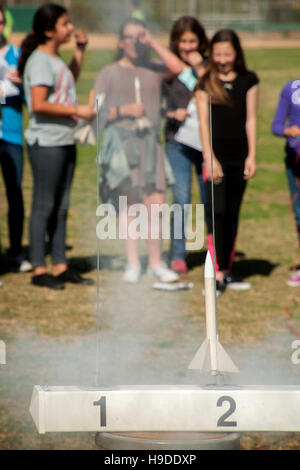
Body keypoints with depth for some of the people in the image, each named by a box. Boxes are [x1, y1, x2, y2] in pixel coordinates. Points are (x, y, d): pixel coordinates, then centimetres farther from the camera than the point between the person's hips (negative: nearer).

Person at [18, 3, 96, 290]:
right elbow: (39, 104, -23)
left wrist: (79, 51, 23)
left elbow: (69, 81, 35)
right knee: (44, 205, -4)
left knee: (61, 206, 12)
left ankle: (60, 266, 17)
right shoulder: (40, 61, -14)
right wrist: (77, 110, -19)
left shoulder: (55, 58, 14)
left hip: (64, 142, 9)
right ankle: (39, 269, 0)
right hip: (45, 143, -9)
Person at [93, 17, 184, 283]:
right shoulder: (109, 73, 10)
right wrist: (123, 110, -9)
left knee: (156, 203, -3)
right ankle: (132, 263, -7)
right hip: (120, 138, -2)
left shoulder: (153, 71, 16)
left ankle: (156, 263, 4)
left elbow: (178, 68, -5)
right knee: (130, 198, -8)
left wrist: (153, 43, -1)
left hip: (150, 140, 2)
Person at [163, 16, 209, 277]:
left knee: (210, 201, 3)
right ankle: (178, 256, -1)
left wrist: (200, 70, -12)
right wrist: (171, 114, -6)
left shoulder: (208, 67, 6)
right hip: (179, 140, 0)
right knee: (181, 199, -7)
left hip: (207, 141, 1)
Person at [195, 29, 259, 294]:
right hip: (216, 156, -3)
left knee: (232, 214, 8)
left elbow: (250, 119, 5)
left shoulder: (248, 80, 6)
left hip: (239, 156, 3)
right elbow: (204, 121, -4)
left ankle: (226, 271, 17)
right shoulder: (206, 83, 1)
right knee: (218, 212, -12)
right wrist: (209, 158, -12)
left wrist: (252, 155, 0)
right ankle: (217, 276, -16)